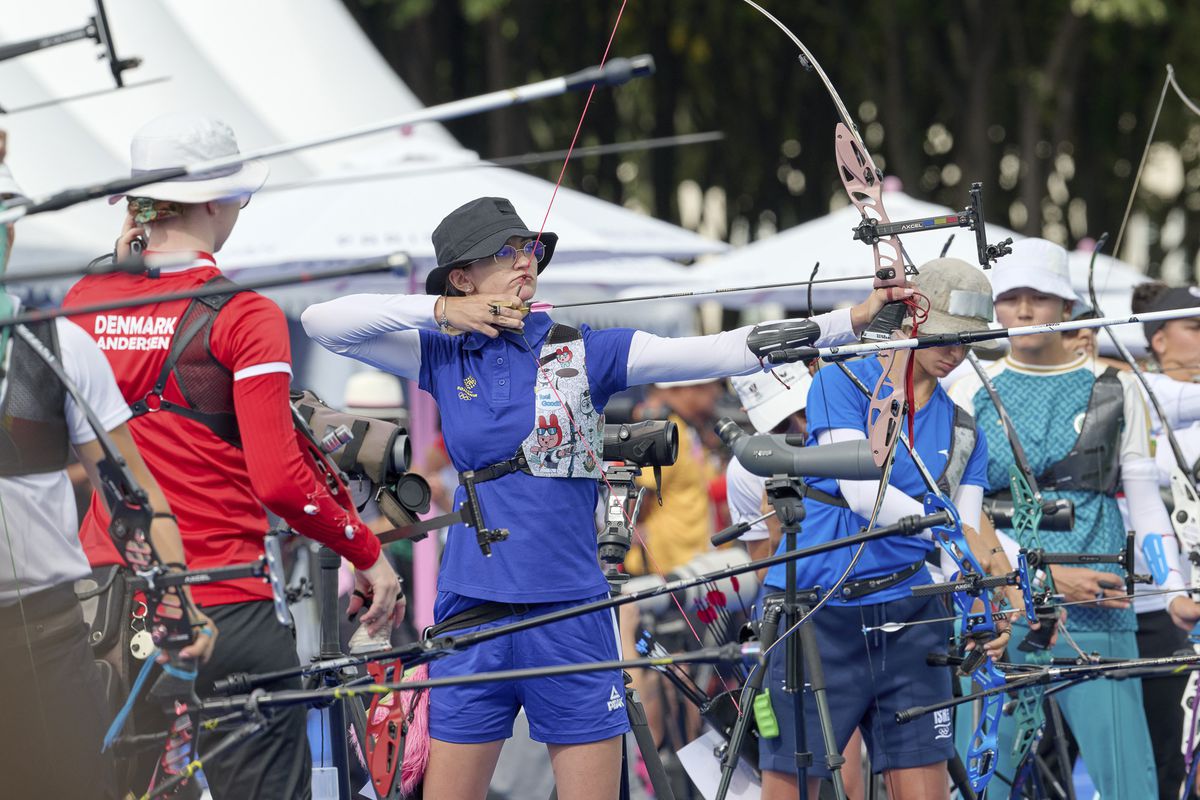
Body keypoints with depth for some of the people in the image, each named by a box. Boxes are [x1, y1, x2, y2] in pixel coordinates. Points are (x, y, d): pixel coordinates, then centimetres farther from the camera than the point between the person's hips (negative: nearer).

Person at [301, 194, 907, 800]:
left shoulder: (583, 352, 2)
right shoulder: (444, 357, 7)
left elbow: (715, 352, -6)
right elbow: (322, 322, 2)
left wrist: (852, 319, -15)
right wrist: (438, 311, -6)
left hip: (569, 612, -1)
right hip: (473, 611, 1)